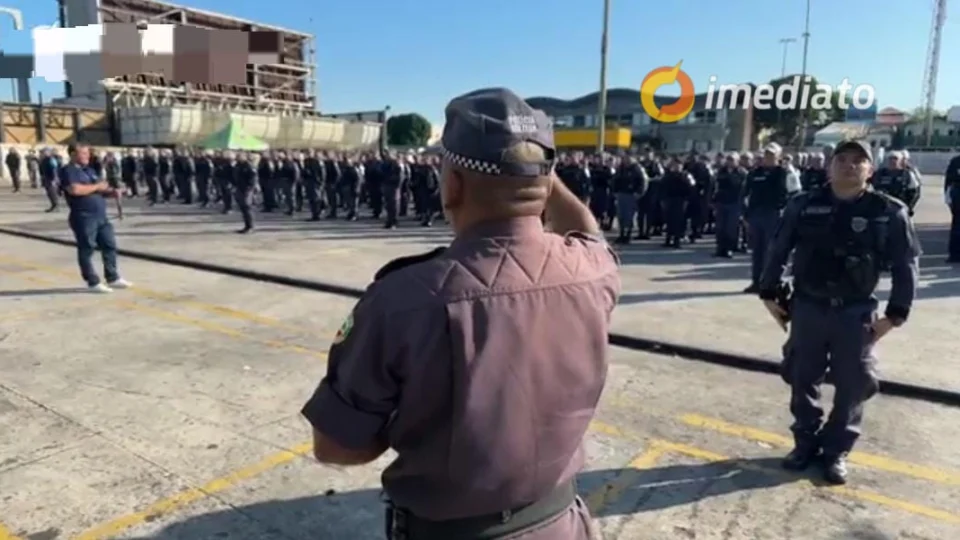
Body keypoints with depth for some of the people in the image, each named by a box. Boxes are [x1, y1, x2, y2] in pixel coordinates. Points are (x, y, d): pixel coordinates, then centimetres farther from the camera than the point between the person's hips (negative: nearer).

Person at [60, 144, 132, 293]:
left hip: (101, 216, 9)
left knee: (110, 245, 10)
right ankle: (94, 283, 5)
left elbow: (99, 191, 24)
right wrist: (96, 186, -13)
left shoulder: (89, 170, 20)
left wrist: (111, 192, 3)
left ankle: (113, 278, 20)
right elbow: (75, 189, -23)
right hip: (83, 217, -8)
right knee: (87, 250, 0)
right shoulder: (68, 171, -7)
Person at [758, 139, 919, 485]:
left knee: (853, 386, 7)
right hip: (807, 307, 1)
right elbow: (778, 251, 4)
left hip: (857, 313, 0)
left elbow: (906, 264, 0)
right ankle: (805, 442, 29)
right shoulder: (804, 206, -4)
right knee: (802, 380, 10)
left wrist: (895, 314, -4)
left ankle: (836, 450, 25)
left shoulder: (889, 212, -5)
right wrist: (769, 295, 3)